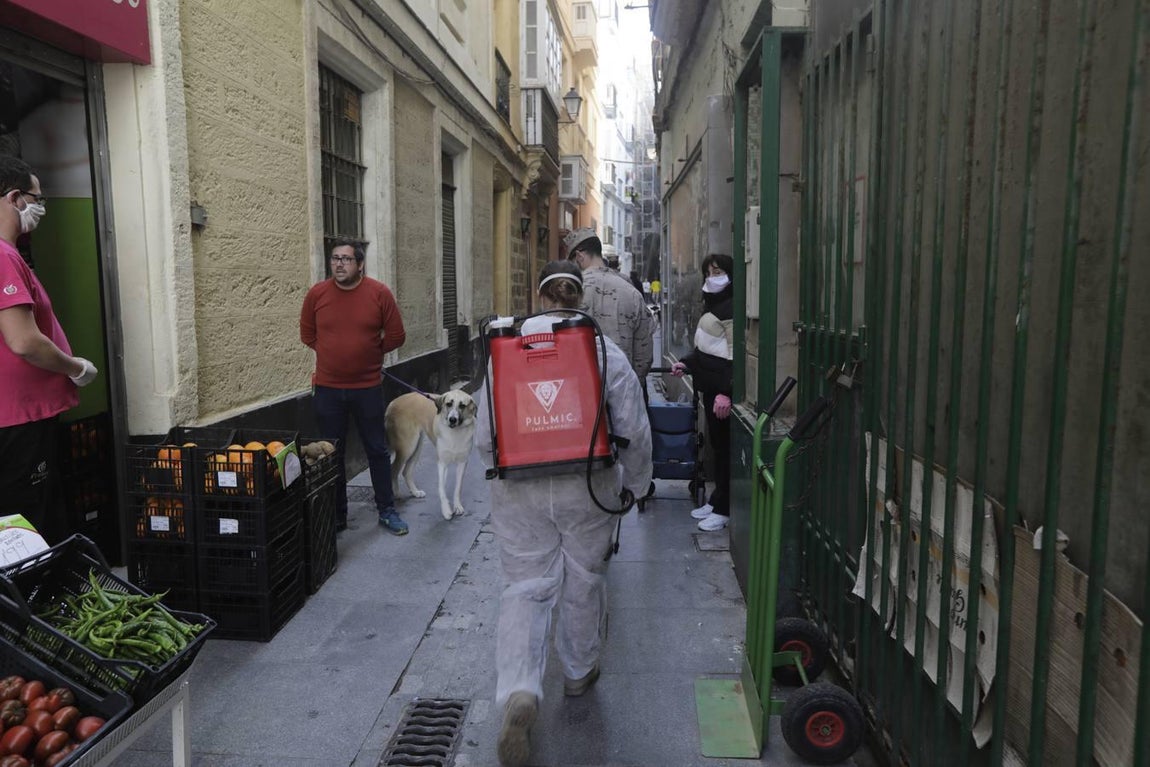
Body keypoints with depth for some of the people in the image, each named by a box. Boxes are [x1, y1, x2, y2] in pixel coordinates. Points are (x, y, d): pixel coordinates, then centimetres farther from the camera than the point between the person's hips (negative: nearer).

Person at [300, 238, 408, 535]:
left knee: (377, 450, 8)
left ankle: (386, 510, 22)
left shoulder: (380, 293, -6)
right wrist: (335, 353, 8)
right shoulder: (317, 294, -2)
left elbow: (396, 336, -1)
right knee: (331, 455, 10)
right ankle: (336, 516, 23)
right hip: (328, 390, 1)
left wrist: (368, 352, 5)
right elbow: (307, 335, 11)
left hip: (367, 388, -1)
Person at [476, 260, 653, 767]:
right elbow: (633, 430, -5)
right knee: (583, 582, 19)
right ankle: (578, 672, 40)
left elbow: (484, 434, 1)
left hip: (519, 491, 0)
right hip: (587, 488, 0)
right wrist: (634, 483, 11)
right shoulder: (604, 350, -5)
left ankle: (518, 693, -10)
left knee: (525, 587, 9)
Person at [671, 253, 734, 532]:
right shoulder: (711, 305, 17)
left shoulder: (730, 308, -13)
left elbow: (735, 355, -20)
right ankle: (716, 500, 25)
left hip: (722, 389, -10)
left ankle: (723, 509, 7)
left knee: (724, 446, -2)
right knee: (716, 444, 15)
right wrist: (686, 363, 10)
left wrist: (726, 392, -24)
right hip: (710, 386, 10)